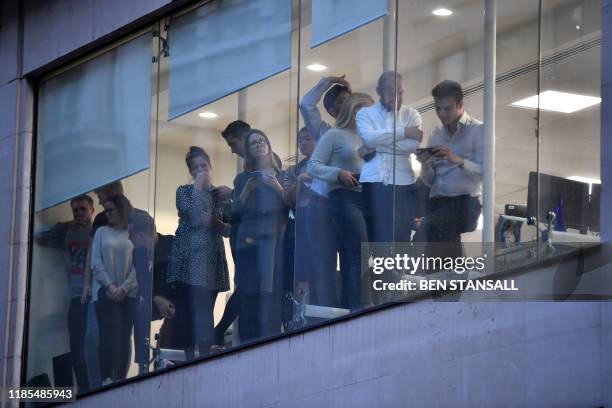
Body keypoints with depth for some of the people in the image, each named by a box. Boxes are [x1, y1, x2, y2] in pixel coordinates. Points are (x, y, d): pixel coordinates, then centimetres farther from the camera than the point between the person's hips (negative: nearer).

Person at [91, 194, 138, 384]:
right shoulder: (102, 232, 10)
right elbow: (96, 263, 4)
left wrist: (124, 288, -10)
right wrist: (110, 286, -8)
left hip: (128, 294, 0)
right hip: (106, 292, 0)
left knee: (124, 337, -2)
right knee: (110, 334, -12)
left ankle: (120, 378, -1)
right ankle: (107, 378, -15)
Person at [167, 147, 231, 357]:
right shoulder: (184, 191, 9)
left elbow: (229, 228, 12)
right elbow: (194, 217, -10)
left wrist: (217, 223, -8)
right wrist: (198, 187, -5)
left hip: (212, 260, 1)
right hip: (188, 258, -1)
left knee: (204, 310, -8)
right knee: (186, 311, -5)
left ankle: (205, 356, -12)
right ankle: (189, 359, -3)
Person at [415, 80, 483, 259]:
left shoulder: (478, 130, 3)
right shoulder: (436, 134, 19)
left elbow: (485, 173, -8)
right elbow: (429, 181, 16)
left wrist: (458, 160, -22)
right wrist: (425, 165, -6)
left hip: (465, 202, -5)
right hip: (437, 202, 5)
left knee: (429, 228, -31)